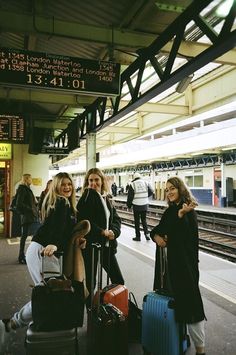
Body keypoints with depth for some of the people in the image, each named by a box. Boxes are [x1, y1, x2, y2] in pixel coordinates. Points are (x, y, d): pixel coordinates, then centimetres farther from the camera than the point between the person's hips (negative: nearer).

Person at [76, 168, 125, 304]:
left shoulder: (106, 198, 11)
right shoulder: (87, 198, -9)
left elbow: (116, 218, 9)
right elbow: (84, 221, -17)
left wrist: (113, 231, -10)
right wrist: (102, 232, -18)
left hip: (107, 245, 7)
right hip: (91, 245, -6)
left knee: (118, 281, 12)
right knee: (90, 281, 6)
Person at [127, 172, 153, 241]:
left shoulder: (132, 184, -7)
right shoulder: (145, 182, 2)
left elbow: (130, 196, -7)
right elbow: (151, 192, 4)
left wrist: (129, 204, 6)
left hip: (136, 205, -3)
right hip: (145, 204, 3)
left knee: (137, 221, 7)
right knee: (144, 220, 16)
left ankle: (138, 236, 12)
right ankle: (146, 233, 3)